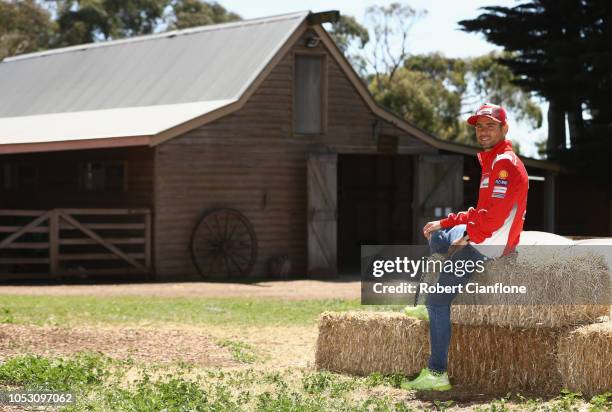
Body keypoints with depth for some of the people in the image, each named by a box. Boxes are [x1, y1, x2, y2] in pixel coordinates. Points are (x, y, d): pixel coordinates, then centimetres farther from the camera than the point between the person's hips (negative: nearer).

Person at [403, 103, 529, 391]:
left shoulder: (506, 164, -19)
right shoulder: (491, 162, 15)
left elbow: (492, 216, -25)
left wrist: (468, 237, -11)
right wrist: (445, 223, 11)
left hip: (488, 247, -11)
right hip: (480, 236, 11)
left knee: (439, 300, -15)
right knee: (434, 237, 32)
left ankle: (437, 374, -18)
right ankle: (432, 307, 30)